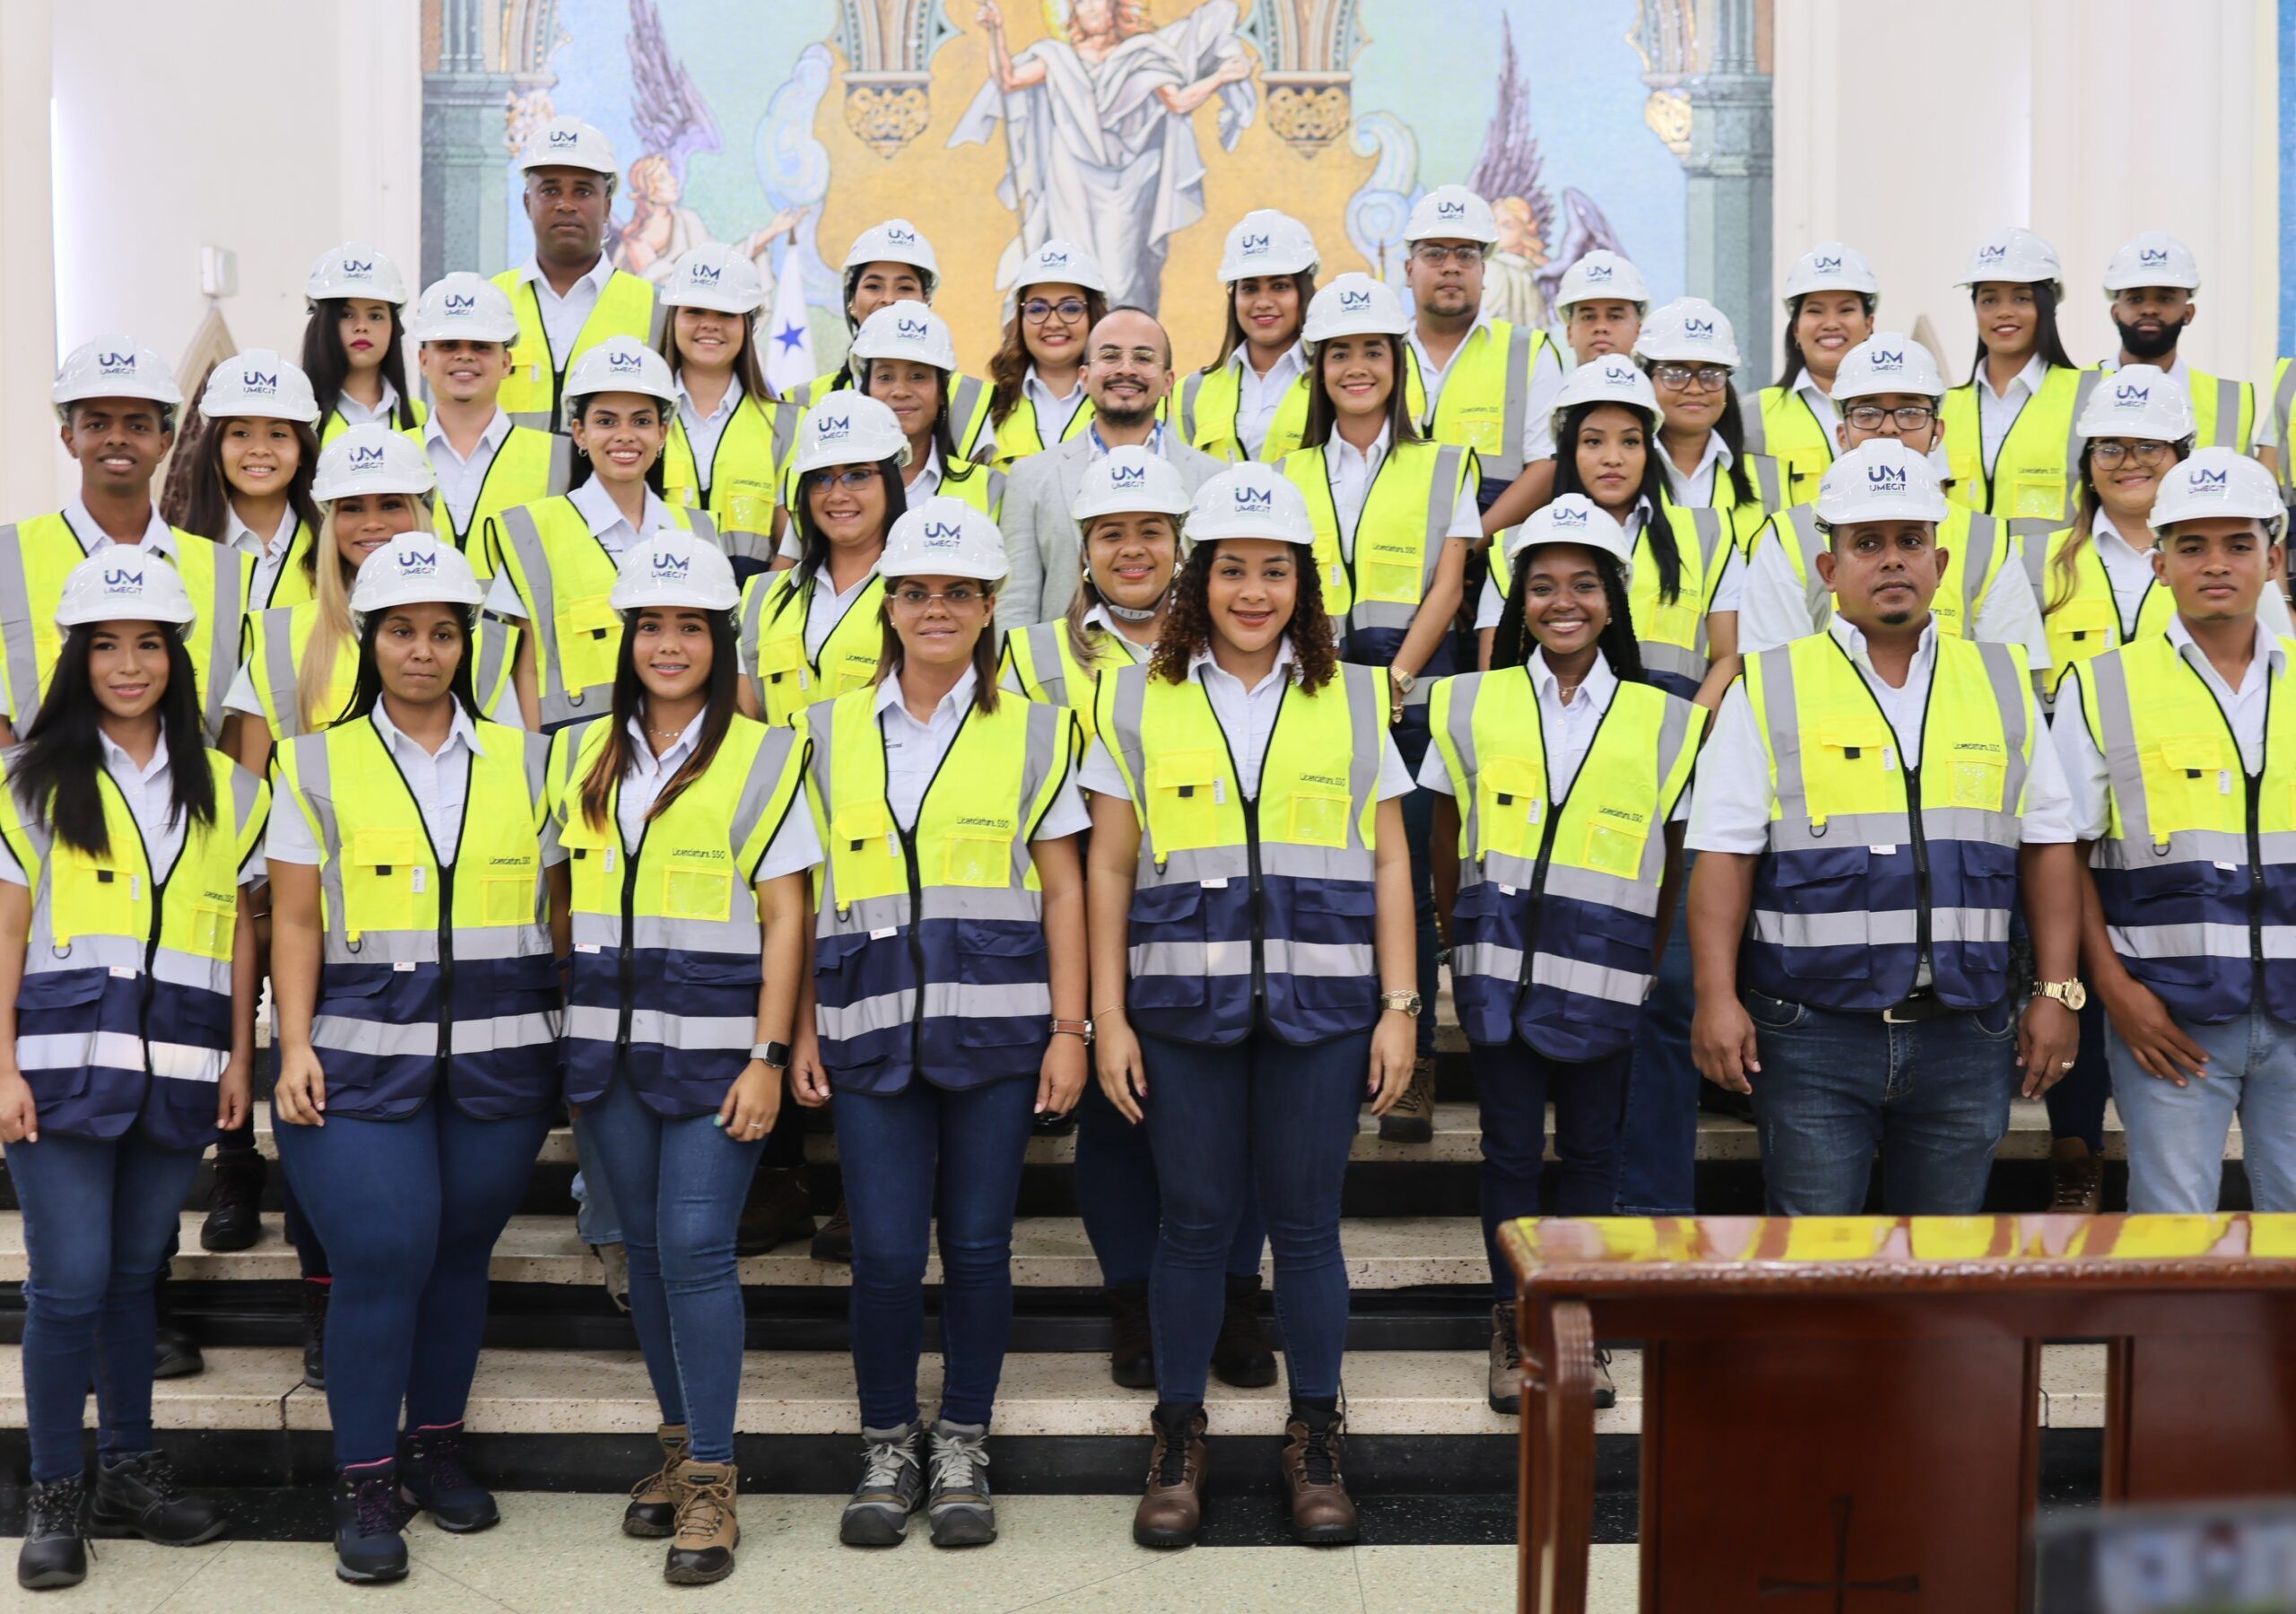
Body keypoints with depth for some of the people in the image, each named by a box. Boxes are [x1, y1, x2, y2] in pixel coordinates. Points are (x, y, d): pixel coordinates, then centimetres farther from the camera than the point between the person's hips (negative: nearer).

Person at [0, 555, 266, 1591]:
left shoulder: (225, 790, 11)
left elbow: (239, 932, 13)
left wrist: (240, 1057, 7)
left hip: (176, 1069, 3)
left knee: (135, 1273, 12)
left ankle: (129, 1470, 24)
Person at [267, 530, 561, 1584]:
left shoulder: (520, 759, 9)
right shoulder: (318, 766, 5)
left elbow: (552, 906, 11)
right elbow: (296, 920, 3)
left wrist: (572, 1034, 5)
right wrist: (295, 1044, -7)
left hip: (499, 1060, 2)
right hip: (362, 1054, -2)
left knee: (460, 1254, 7)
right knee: (380, 1258, -8)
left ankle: (440, 1447, 25)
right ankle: (366, 1481, 5)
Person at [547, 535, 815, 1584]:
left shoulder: (763, 757, -2)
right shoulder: (582, 758, 11)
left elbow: (785, 918, -4)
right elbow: (563, 896, 17)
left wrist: (768, 1057, -11)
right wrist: (553, 1027, 9)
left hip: (714, 1049, -4)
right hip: (610, 1045, 5)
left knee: (696, 1249, -9)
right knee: (645, 1249, 11)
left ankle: (712, 1480, 1)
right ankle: (679, 1442, 26)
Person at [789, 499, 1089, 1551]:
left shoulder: (1033, 731, 6)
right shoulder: (832, 733, 10)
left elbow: (1062, 891, 4)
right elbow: (807, 897, 11)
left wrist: (1069, 1028, -2)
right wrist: (803, 1031, 6)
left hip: (994, 1022, -1)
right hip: (872, 1026, 1)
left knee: (977, 1245, 4)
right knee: (884, 1251, -1)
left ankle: (962, 1450, 20)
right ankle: (888, 1448, 19)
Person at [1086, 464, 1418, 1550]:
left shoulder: (1352, 699, 9)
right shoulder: (1139, 698, 7)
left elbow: (1390, 864, 8)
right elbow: (1110, 868, 6)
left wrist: (1400, 1008, 1)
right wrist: (1107, 1017, 1)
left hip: (1321, 1002, 0)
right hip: (1183, 1002, 0)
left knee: (1306, 1222, 5)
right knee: (1194, 1222, 5)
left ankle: (1313, 1443, 20)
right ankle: (1177, 1441, 20)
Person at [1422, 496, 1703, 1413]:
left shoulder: (1666, 724, 2)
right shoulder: (1470, 708, 3)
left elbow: (1670, 864, 8)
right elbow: (1447, 853, 8)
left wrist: (1645, 964, 6)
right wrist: (1466, 949, 7)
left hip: (1602, 981, 0)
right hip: (1499, 970, 0)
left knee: (1592, 1149, 9)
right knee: (1510, 1149, 6)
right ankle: (1512, 1326, 19)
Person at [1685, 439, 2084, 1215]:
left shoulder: (2002, 682, 11)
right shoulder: (1769, 688, 2)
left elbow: (2047, 846, 11)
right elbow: (1724, 856, -2)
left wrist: (2057, 991, 4)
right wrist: (1716, 998, -10)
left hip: (1967, 1033, 3)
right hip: (1812, 1034, -2)